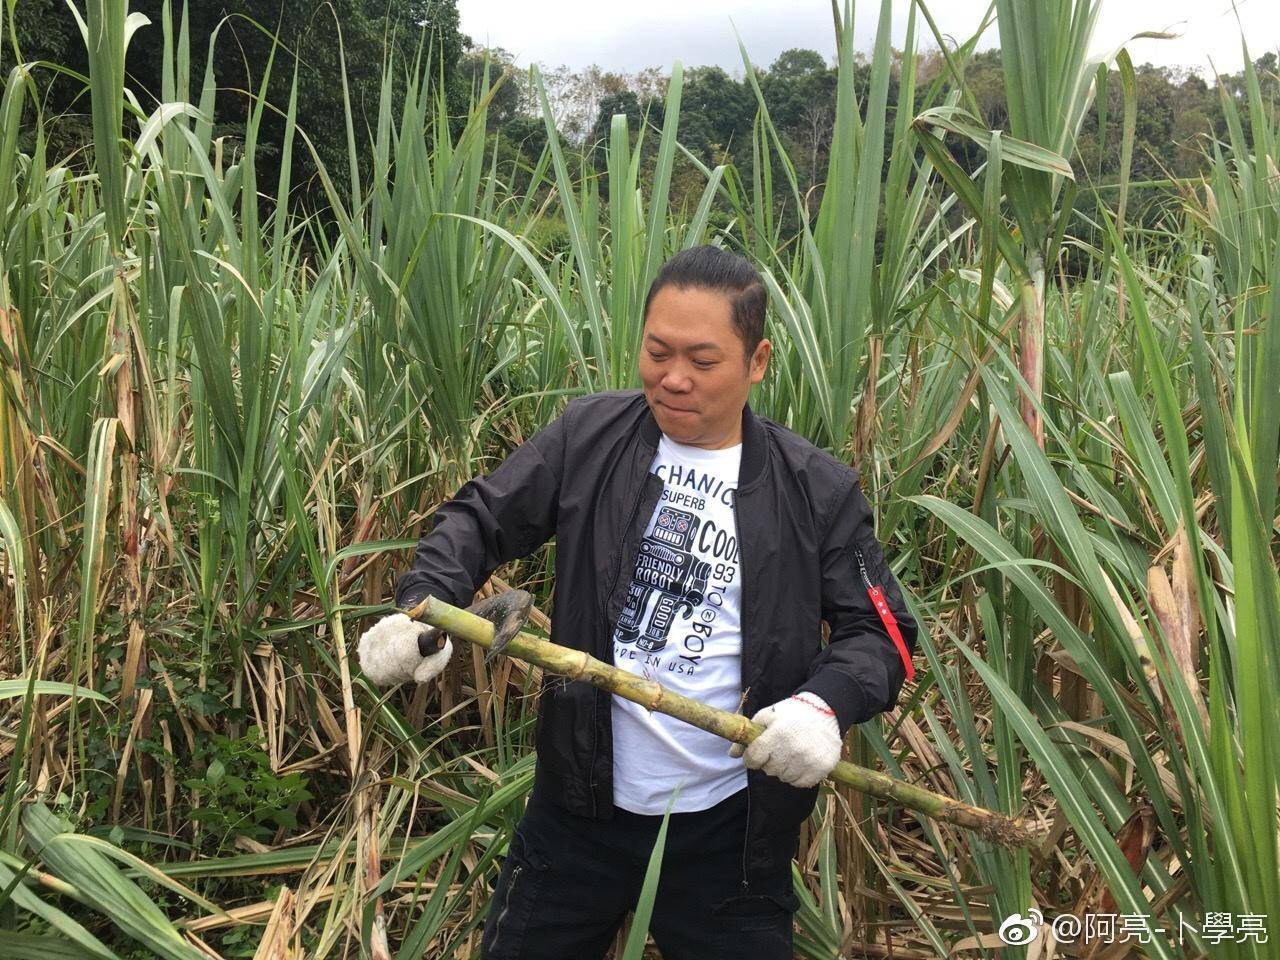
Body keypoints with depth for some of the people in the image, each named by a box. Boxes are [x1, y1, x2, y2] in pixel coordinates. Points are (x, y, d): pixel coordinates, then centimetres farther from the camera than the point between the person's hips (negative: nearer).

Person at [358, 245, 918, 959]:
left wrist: (826, 703, -23)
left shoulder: (818, 491, -6)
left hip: (729, 823, -1)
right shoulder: (589, 436, -3)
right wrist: (424, 605, -14)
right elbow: (480, 519, 5)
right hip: (581, 801, 2)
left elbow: (882, 634, -3)